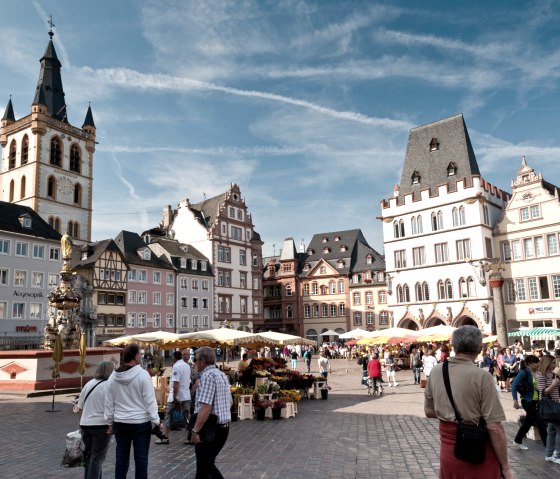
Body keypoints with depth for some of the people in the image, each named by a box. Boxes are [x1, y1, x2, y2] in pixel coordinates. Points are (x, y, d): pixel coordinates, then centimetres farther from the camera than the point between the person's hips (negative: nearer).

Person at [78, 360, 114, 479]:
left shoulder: (88, 384, 7)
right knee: (98, 457, 3)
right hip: (101, 425, -6)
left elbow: (80, 407, 12)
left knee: (89, 455, 18)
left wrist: (81, 421, 24)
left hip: (85, 424, 6)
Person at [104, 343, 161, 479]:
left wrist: (110, 422, 17)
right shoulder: (143, 374, -14)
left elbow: (109, 403, 7)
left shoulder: (113, 377, 2)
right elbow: (150, 401, -14)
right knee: (141, 457, 4)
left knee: (121, 457, 13)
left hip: (120, 423, 5)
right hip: (141, 422, -4)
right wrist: (156, 421, -8)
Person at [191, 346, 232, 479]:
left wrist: (195, 430, -21)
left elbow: (206, 407, -25)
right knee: (208, 464, 17)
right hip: (223, 427, 9)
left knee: (203, 467, 2)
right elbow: (229, 402, 20)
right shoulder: (222, 375, 12)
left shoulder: (208, 375, -17)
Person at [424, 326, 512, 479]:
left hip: (448, 449, 4)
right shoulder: (481, 376, -19)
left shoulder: (436, 371, -3)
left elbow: (429, 411, 7)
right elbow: (494, 427, -19)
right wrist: (505, 467, -9)